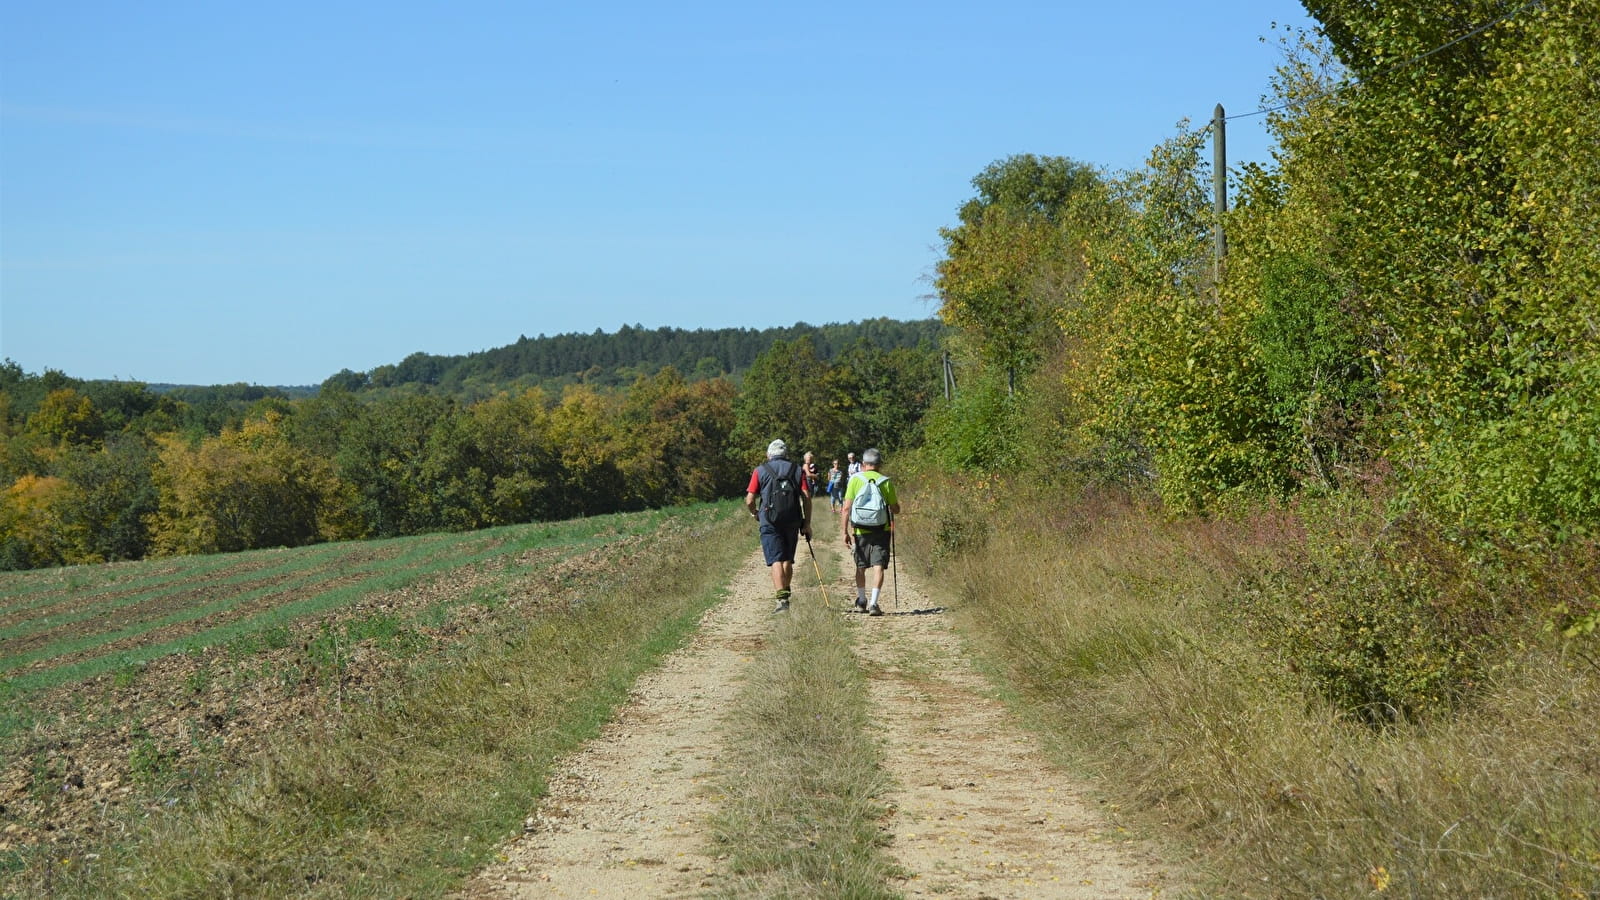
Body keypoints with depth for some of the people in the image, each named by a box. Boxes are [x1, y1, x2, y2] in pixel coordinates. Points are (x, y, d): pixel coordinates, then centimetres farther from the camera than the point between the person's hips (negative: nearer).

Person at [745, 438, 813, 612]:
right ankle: (785, 594, 25)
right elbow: (806, 497, 0)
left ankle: (782, 599, -17)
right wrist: (807, 523, 4)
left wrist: (754, 513, 20)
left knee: (776, 560, -6)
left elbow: (749, 500, -1)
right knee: (788, 560, 17)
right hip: (792, 522, 3)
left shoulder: (760, 471, 3)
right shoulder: (797, 470, 8)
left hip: (770, 521, -3)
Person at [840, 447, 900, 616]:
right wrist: (894, 503, 25)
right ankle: (873, 603, -15)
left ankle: (861, 600, 33)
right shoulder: (886, 482, -3)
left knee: (861, 566, 17)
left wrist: (845, 532, -3)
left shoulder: (855, 479, -3)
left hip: (860, 531, 1)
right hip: (881, 532, -1)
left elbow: (846, 508, -7)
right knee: (878, 566, -2)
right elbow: (896, 510, 2)